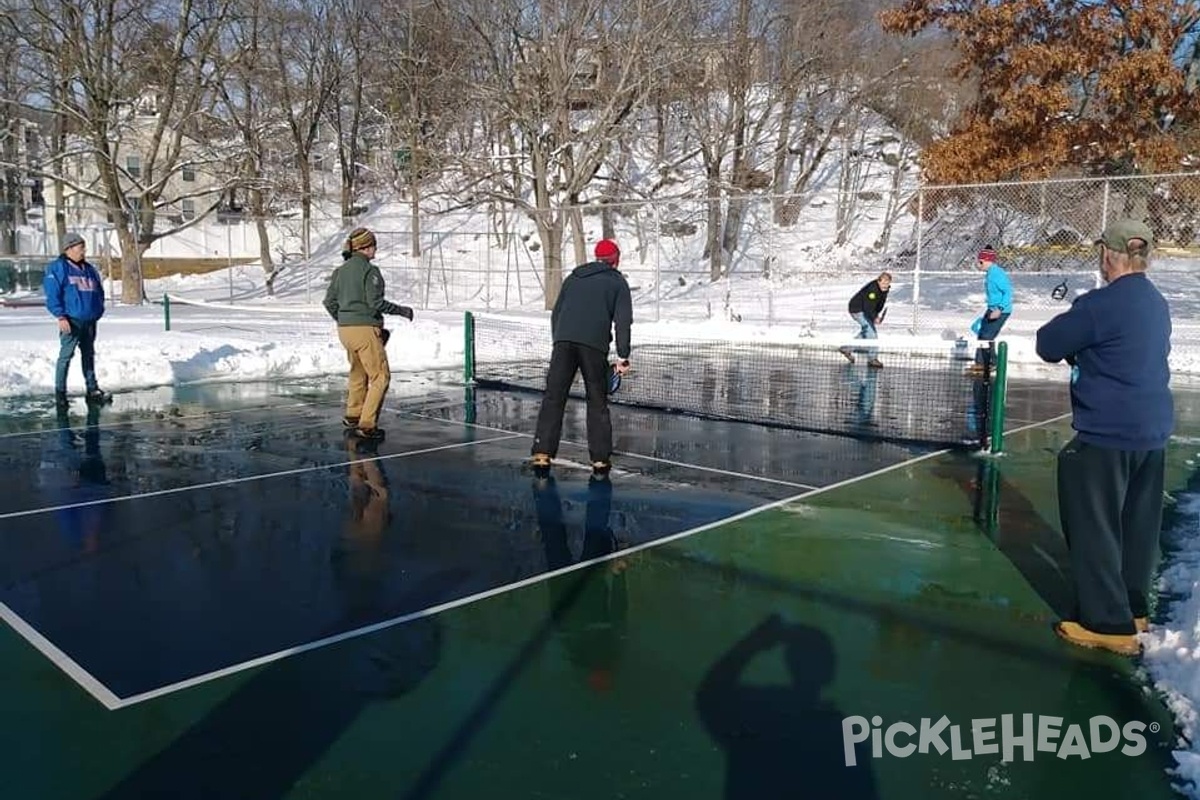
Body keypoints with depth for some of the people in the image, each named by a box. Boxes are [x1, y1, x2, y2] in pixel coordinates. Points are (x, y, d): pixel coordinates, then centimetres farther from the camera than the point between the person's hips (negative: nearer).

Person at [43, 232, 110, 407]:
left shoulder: (89, 269, 16)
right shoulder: (58, 267, -5)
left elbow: (99, 292, 23)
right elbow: (52, 294, -11)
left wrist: (98, 312, 13)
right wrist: (60, 316, -18)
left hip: (90, 320, 7)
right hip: (71, 320, -7)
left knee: (88, 354, 13)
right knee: (66, 355, -6)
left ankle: (92, 389, 19)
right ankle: (60, 392, 0)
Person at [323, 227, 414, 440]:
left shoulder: (340, 270, 9)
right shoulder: (369, 270, -13)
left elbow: (329, 302, 12)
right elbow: (376, 302, -17)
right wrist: (401, 310, -5)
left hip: (345, 329, 8)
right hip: (365, 329, -8)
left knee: (358, 373, 25)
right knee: (380, 377, -1)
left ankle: (352, 416, 37)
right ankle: (366, 425, -4)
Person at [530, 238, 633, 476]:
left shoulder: (573, 277, 25)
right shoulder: (617, 282, 13)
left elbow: (555, 313, 24)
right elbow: (623, 321, 1)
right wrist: (623, 356, 0)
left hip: (563, 342, 3)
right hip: (594, 346, -3)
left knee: (553, 398, 5)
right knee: (597, 402, 8)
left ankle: (542, 453, -1)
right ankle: (600, 459, 8)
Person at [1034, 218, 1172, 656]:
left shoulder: (1101, 304, -18)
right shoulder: (1157, 304, 11)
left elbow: (1048, 346, -9)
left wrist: (1071, 320, 8)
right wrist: (1083, 343, 11)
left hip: (1107, 435, -9)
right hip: (1152, 431, 9)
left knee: (1094, 527, 0)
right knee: (1137, 524, 17)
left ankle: (1109, 623, 4)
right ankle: (1134, 607, 29)